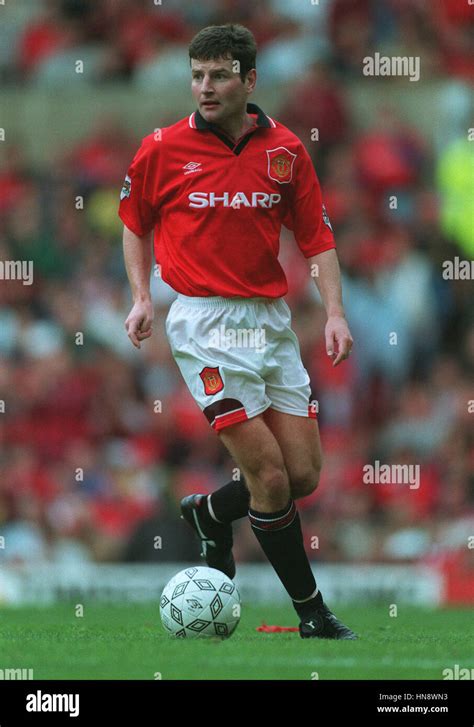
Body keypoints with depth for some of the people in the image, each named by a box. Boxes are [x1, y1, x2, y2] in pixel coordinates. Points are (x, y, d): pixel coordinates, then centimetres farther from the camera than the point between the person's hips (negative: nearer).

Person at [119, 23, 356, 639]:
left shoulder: (285, 150, 2)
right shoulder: (164, 149, -4)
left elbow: (317, 235, 7)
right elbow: (134, 219, 12)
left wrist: (334, 311, -4)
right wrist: (141, 298, 2)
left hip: (272, 318, 4)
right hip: (205, 322, -4)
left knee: (304, 474, 4)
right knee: (270, 477, -11)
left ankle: (210, 514, 33)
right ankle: (311, 610, 2)